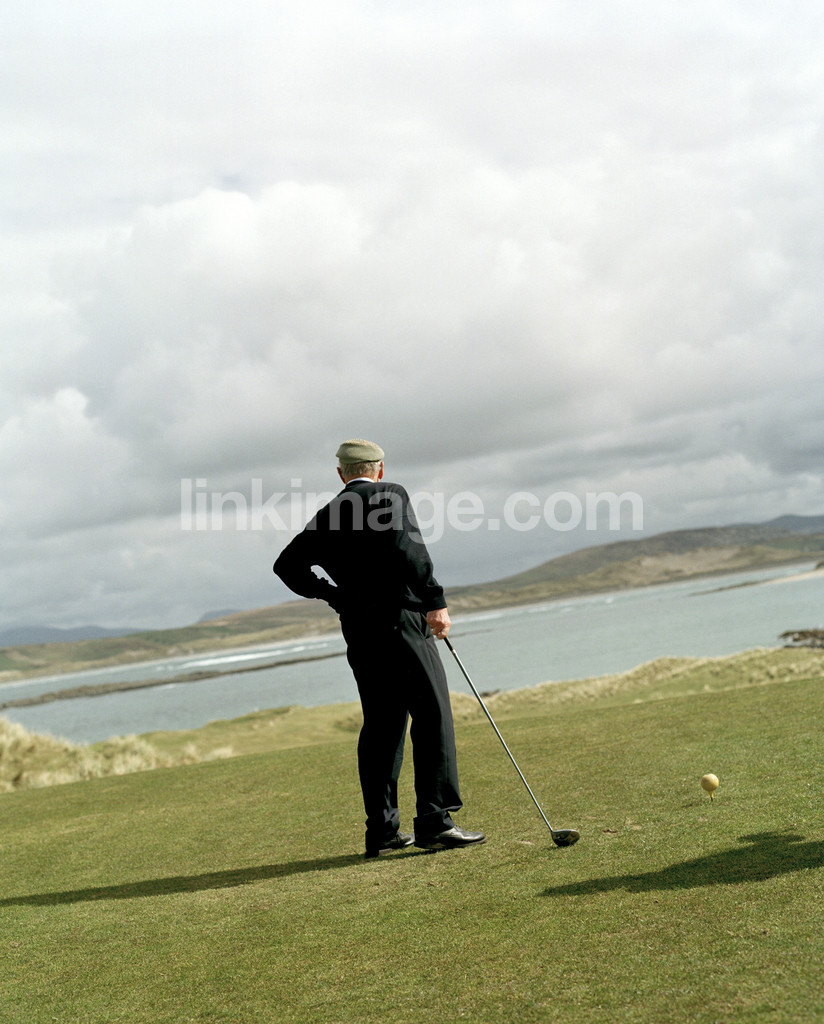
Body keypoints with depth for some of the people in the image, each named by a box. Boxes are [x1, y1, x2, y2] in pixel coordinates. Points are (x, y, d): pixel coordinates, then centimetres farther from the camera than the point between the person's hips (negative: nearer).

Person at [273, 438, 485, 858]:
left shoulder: (326, 516, 18)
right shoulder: (390, 495, 1)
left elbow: (287, 564, 18)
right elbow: (406, 545, -17)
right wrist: (435, 601, -19)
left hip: (358, 631, 7)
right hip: (401, 618, -6)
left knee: (380, 726, 10)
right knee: (433, 716, -6)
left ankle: (381, 830, 10)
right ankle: (434, 821, -12)